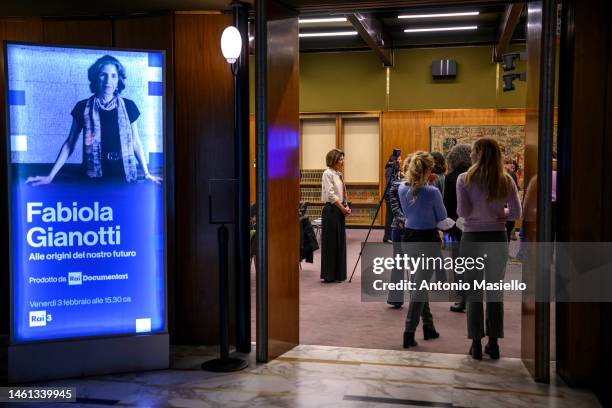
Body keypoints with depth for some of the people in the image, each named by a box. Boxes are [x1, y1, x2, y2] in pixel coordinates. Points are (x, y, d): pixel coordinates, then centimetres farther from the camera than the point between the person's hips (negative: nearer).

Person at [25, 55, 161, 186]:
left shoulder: (128, 106, 1)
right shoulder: (83, 107, 1)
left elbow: (136, 142, 8)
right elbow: (69, 144, 4)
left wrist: (147, 174, 4)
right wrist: (50, 176, -1)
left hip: (123, 177, 0)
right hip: (94, 178, 0)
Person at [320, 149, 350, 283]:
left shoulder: (338, 174, 15)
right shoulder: (328, 173, -11)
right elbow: (331, 195, -17)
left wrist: (346, 207, 4)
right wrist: (343, 208, -13)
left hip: (339, 211, 9)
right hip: (331, 210, -9)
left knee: (340, 242, 11)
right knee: (330, 242, -3)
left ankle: (338, 274, 18)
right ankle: (329, 275, 3)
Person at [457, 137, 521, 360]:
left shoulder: (465, 179, -9)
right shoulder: (506, 180, -2)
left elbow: (463, 212, -14)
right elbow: (516, 213, -3)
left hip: (473, 238, -2)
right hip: (498, 238, 2)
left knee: (474, 293, 7)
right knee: (495, 293, 12)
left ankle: (476, 344, 10)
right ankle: (493, 343, 18)